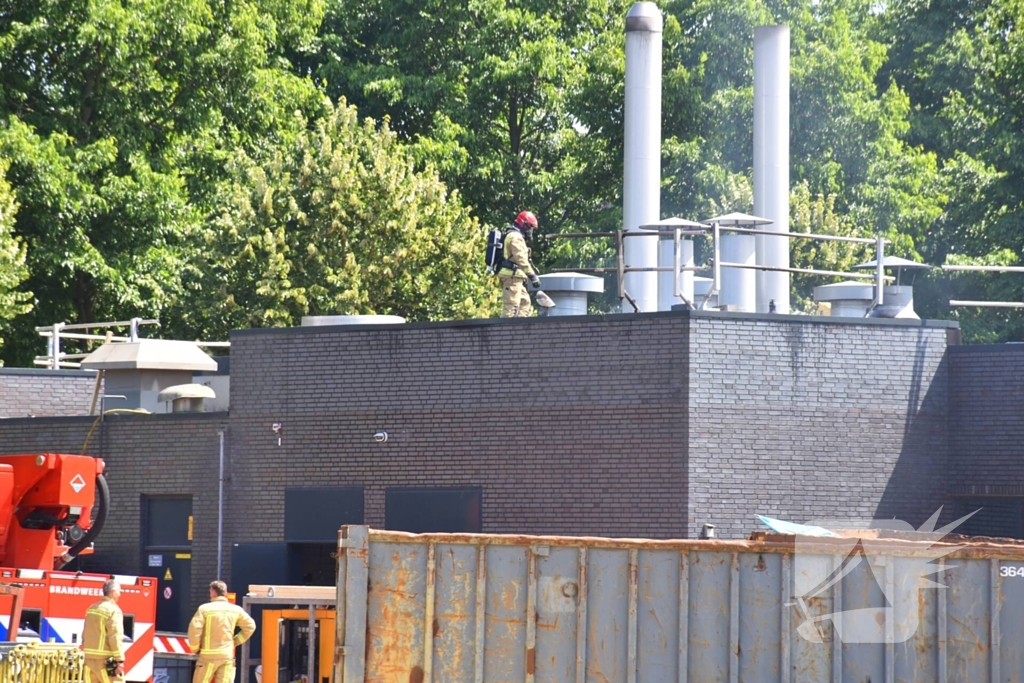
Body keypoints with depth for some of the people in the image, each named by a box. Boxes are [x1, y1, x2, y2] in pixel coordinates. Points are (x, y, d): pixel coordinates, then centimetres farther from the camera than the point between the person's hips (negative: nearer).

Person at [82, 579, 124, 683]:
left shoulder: (92, 608, 14)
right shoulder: (113, 610, -12)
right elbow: (115, 637, -18)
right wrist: (120, 660, -18)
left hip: (90, 658, 8)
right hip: (105, 660, -8)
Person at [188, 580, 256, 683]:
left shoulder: (205, 609, -8)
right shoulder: (235, 610, 5)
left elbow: (194, 629, -14)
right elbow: (250, 626, 10)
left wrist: (195, 648, 1)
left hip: (209, 655, -3)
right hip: (227, 655, 3)